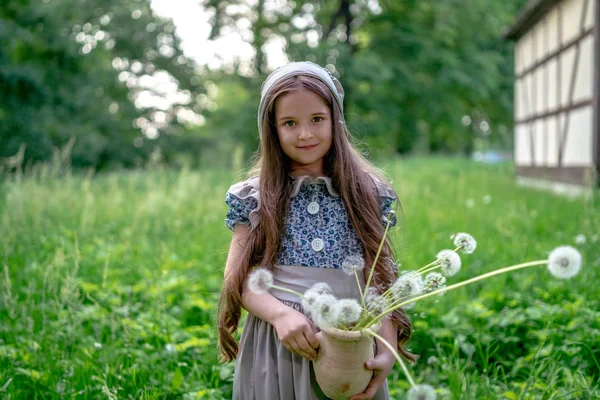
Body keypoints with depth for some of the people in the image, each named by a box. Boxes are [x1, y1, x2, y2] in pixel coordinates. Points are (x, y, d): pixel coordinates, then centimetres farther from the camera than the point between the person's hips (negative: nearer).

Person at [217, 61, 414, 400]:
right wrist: (280, 313, -20)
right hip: (277, 344, 0)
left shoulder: (369, 194, 1)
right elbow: (238, 280, -2)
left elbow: (382, 280, 1)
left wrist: (388, 349, -12)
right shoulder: (254, 198, 1)